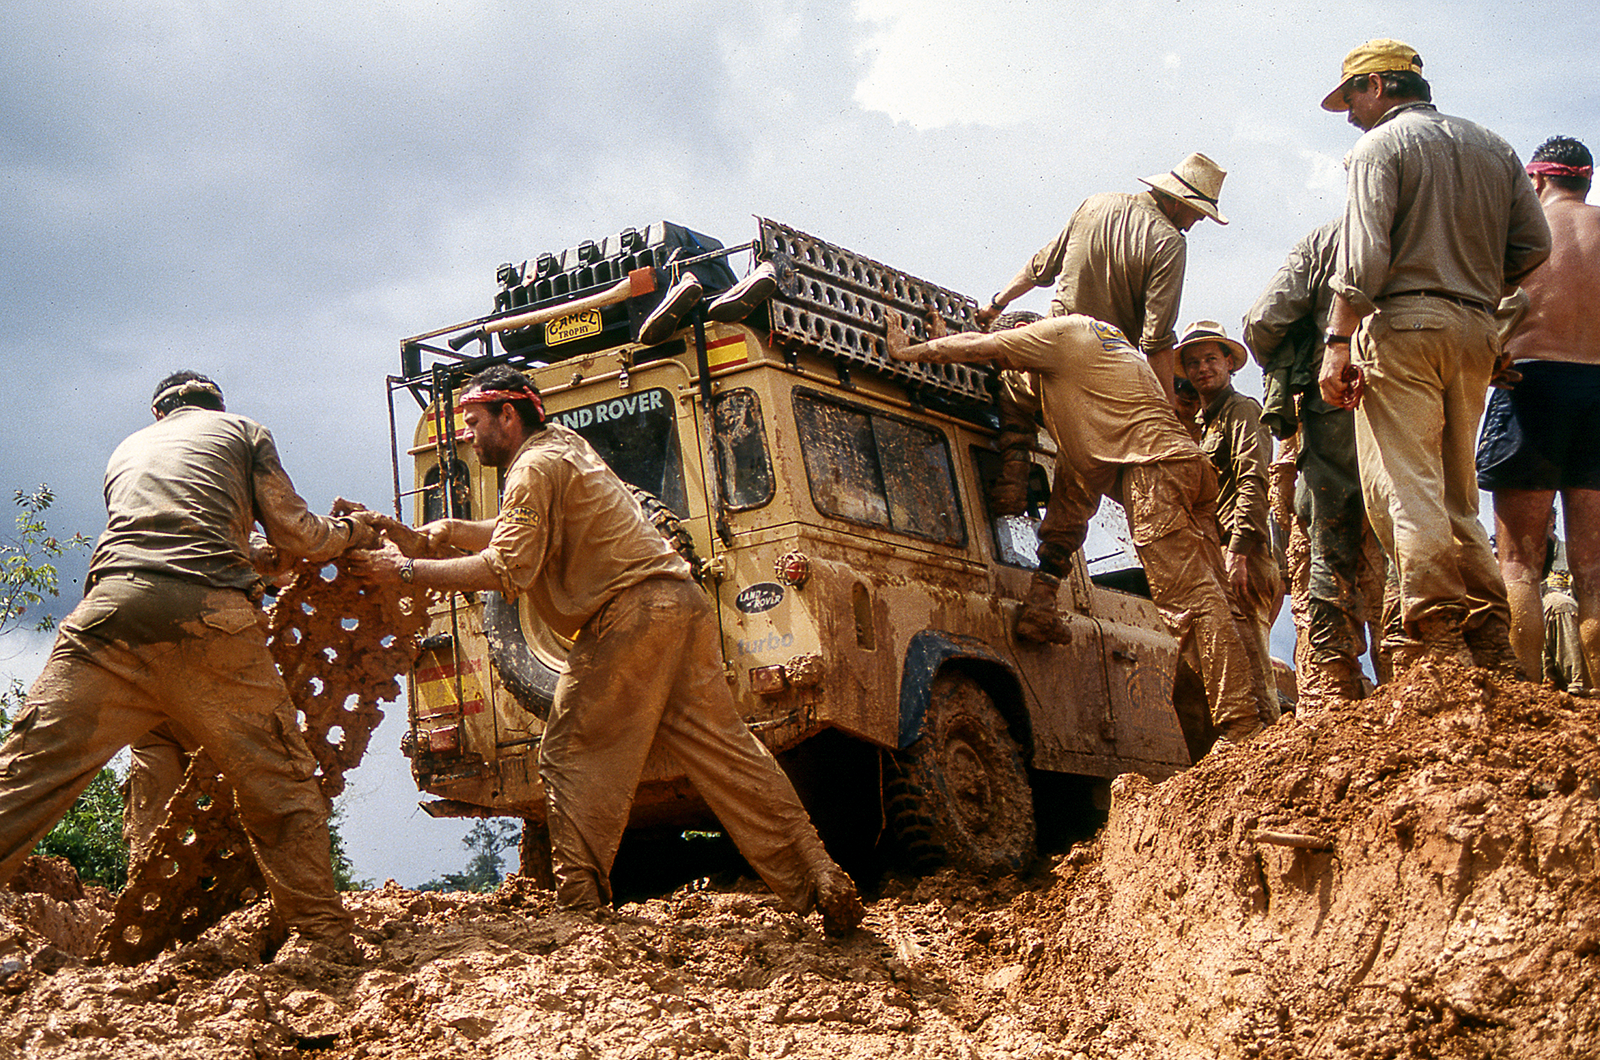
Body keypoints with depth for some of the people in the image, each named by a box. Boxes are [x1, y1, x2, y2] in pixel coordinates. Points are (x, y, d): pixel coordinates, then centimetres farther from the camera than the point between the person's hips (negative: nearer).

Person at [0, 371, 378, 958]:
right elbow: (295, 534, 20)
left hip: (113, 606, 3)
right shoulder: (241, 429, 24)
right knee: (281, 785, 7)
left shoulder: (128, 448, 34)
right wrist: (351, 531, 39)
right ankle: (325, 943, 10)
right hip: (209, 612, -2)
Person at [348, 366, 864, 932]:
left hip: (632, 614, -9)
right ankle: (819, 879, 2)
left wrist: (407, 570, -11)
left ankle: (580, 909, -2)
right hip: (681, 603, 9)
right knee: (724, 750, 6)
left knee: (573, 758, -1)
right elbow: (517, 535, 31)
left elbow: (508, 570, -15)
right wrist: (449, 531, 17)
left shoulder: (536, 467, -6)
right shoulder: (562, 443, 25)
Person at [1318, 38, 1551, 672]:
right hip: (1476, 333, 7)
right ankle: (1491, 642, 4)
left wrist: (1338, 342, -13)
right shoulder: (1492, 147, 19)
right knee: (1456, 494, 11)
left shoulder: (1381, 144, 0)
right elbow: (1534, 244, 12)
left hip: (1403, 323, -7)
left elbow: (1363, 257, -12)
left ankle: (1436, 640, -15)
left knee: (1405, 488, -8)